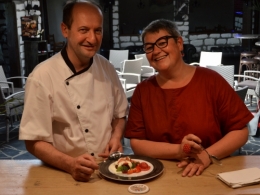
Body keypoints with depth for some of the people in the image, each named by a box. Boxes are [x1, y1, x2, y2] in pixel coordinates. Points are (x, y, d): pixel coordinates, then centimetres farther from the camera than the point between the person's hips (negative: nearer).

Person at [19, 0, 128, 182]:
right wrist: (70, 164, -23)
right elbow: (34, 141, -9)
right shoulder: (42, 77, -13)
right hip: (65, 175, -3)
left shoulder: (107, 68, 2)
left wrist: (117, 136, -4)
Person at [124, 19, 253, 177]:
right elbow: (136, 143, -1)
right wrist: (178, 151, -15)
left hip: (211, 173, 0)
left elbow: (241, 131, -1)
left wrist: (207, 156, -15)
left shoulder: (211, 80, -3)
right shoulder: (142, 91, 2)